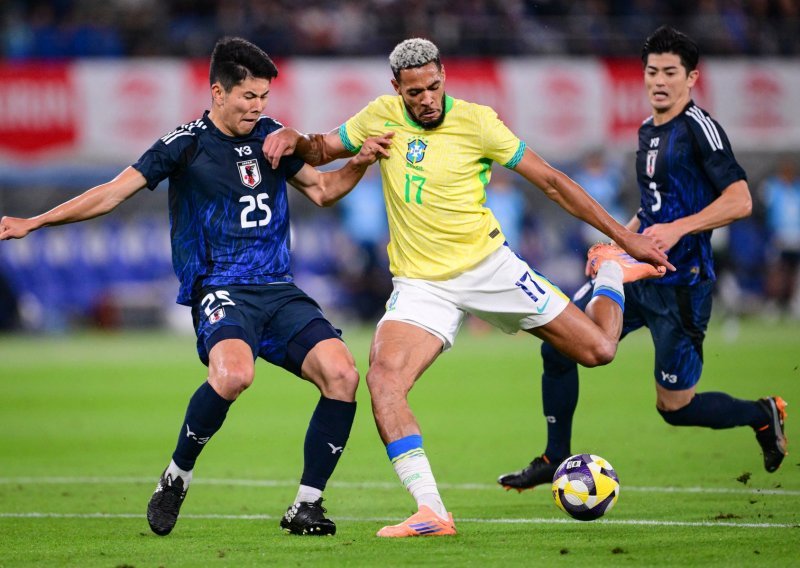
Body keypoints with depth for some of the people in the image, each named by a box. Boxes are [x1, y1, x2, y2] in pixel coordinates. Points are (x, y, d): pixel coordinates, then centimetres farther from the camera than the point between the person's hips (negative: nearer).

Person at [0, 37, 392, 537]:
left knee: (342, 375, -16)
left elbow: (322, 190, 26)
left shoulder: (272, 136, 14)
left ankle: (306, 506, -4)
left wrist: (360, 163, 7)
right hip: (219, 289, -5)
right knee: (234, 374, -36)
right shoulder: (187, 144, -2)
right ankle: (176, 477, -10)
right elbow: (114, 192, 0)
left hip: (278, 289, 5)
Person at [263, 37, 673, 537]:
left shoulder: (476, 122, -10)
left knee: (599, 350, -3)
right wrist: (295, 139, -9)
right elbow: (322, 150, 17)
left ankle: (611, 272, 32)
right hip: (422, 284, 2)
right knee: (384, 379, -27)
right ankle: (431, 513, -30)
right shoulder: (383, 116, 0)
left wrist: (626, 237, -3)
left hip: (489, 266, -1)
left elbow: (552, 182, -4)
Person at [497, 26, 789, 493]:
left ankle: (764, 414, 25)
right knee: (558, 345, -2)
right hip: (636, 273, 8)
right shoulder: (648, 132, 13)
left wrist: (677, 229, -27)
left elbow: (739, 201, -21)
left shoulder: (699, 127, -13)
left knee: (675, 408, -1)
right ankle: (555, 460, 13)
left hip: (681, 287, -8)